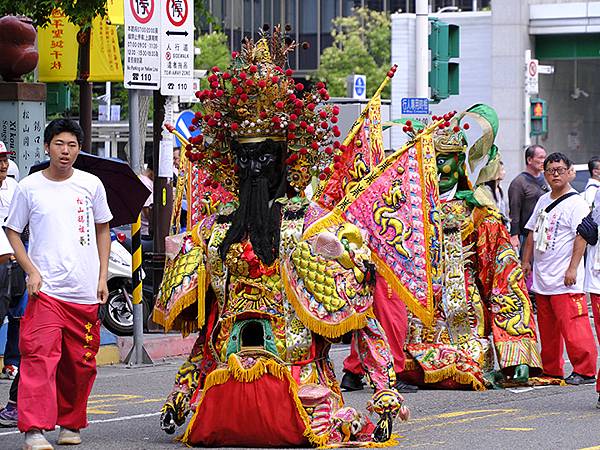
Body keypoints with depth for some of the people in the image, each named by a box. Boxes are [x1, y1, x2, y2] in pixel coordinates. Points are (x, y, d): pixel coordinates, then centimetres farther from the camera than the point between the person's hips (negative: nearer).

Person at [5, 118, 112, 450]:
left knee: (80, 363, 7)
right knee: (40, 355, -16)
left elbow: (103, 229, 16)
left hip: (85, 292, 3)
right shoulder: (29, 187, 1)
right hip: (45, 288, -3)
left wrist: (103, 276, 9)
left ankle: (70, 423, 24)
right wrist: (31, 271, -5)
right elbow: (12, 231, 8)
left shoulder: (91, 184, 7)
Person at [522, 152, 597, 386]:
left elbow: (582, 237, -15)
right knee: (546, 327, 12)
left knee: (572, 325, -11)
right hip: (541, 277, 8)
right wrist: (526, 262, 17)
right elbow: (532, 233, 23)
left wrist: (573, 268, -20)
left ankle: (584, 370, -7)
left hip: (565, 280, -8)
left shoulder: (576, 203, -8)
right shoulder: (543, 201, 16)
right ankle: (551, 370, 20)